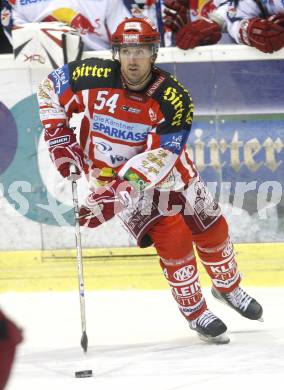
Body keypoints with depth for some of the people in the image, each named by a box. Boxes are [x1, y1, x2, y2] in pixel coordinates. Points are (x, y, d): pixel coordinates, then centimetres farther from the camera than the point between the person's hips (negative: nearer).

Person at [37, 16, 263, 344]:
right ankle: (195, 313, 3)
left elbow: (159, 156, -32)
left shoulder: (174, 98, -25)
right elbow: (50, 87, -4)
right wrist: (58, 137, -11)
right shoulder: (93, 77, -23)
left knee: (211, 229, 11)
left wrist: (117, 194, -41)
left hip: (165, 170, 2)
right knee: (173, 237, -16)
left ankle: (228, 287, 42)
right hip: (112, 174, -2)